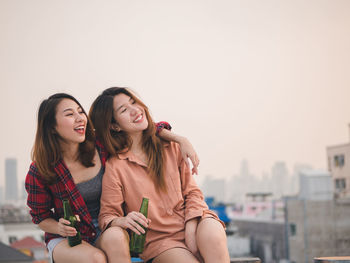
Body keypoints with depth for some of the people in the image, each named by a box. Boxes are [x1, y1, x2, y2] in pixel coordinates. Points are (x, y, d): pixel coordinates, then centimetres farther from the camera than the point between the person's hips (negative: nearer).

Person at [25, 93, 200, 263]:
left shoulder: (101, 147, -8)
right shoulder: (39, 172, -12)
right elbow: (41, 217, 1)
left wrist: (181, 140, -13)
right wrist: (60, 228, -21)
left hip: (106, 232, 2)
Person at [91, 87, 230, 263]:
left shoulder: (170, 145, 9)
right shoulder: (115, 167, -1)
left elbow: (191, 191, 9)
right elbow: (107, 215, 1)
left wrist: (191, 230, -7)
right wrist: (122, 221, -24)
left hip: (192, 225, 3)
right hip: (158, 239, -3)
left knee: (212, 231, -31)